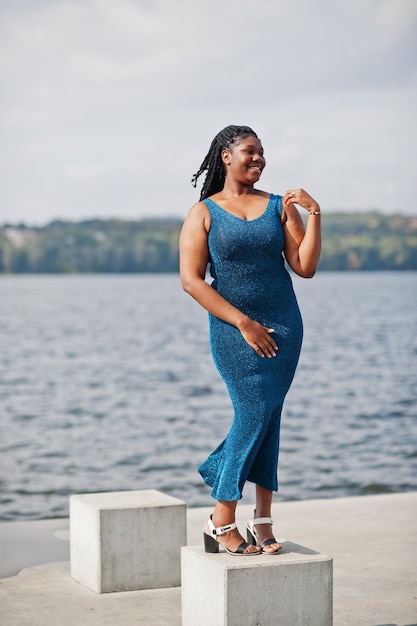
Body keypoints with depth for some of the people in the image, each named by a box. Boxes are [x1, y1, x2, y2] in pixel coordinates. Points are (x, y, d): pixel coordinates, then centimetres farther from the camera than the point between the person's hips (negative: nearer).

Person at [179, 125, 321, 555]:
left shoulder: (280, 206, 9)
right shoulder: (203, 214, 0)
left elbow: (305, 268, 2)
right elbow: (191, 280, -8)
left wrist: (314, 214, -9)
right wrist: (244, 323, -13)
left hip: (283, 325, 3)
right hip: (233, 330, -3)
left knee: (266, 416, 2)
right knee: (255, 414, -10)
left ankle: (262, 520, 11)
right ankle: (221, 523, 2)